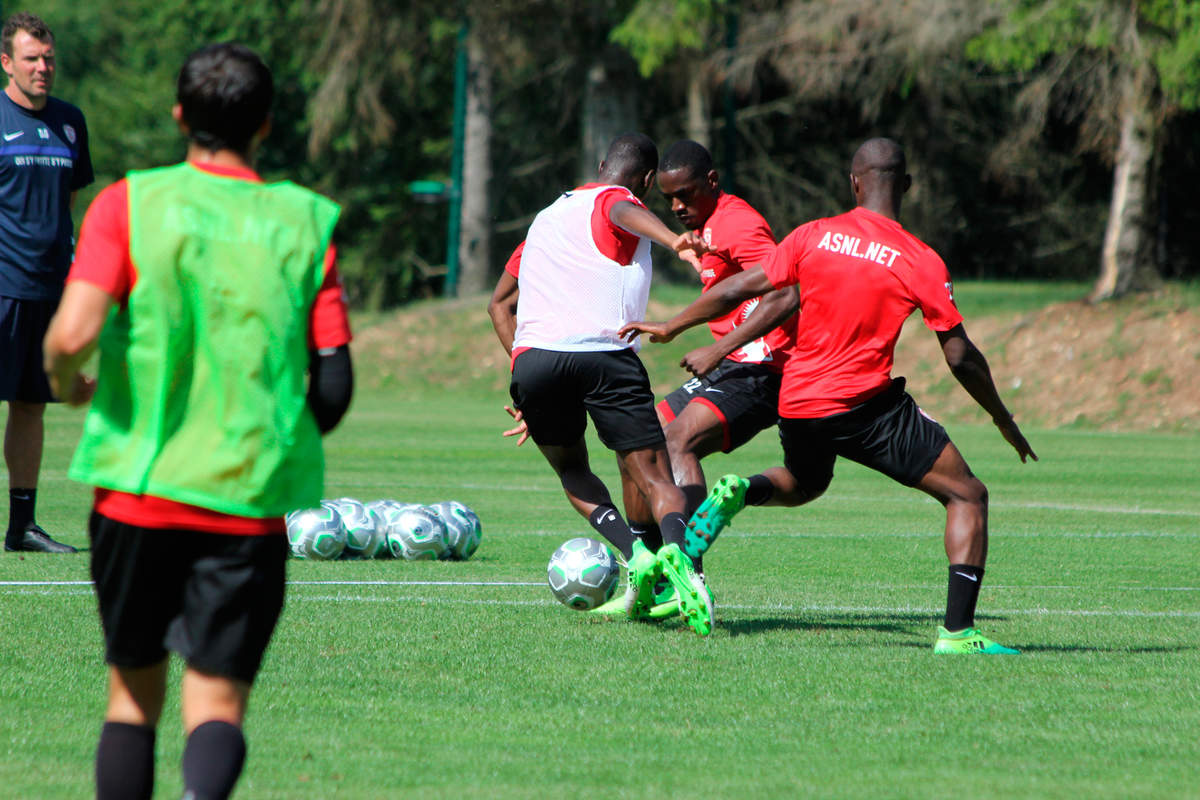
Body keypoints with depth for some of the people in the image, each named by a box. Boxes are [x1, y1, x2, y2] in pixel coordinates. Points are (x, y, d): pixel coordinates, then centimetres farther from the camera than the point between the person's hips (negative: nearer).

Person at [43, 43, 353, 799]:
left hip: (137, 486, 0)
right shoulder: (307, 224, 2)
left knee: (135, 692, 17)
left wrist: (67, 386, 8)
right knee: (217, 702, 0)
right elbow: (334, 383, 0)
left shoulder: (129, 204, -2)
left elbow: (73, 334, -14)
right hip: (252, 502, 0)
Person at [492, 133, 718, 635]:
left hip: (533, 358, 4)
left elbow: (500, 302, 37)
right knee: (655, 480, -1)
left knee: (572, 473, 24)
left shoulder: (547, 216, 31)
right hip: (604, 354, -4)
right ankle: (676, 552, -33)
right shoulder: (615, 200, 12)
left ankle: (635, 556, -1)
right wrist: (672, 240, -36)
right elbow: (621, 211, -16)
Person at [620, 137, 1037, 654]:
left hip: (797, 405, 5)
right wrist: (1003, 420, 9)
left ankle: (739, 494, 1)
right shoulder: (921, 261, -6)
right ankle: (957, 631, -8)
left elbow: (738, 289, 5)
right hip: (869, 405, -5)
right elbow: (960, 357, -5)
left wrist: (671, 327, 18)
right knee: (967, 495, 6)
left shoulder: (814, 237, 2)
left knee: (802, 484, 36)